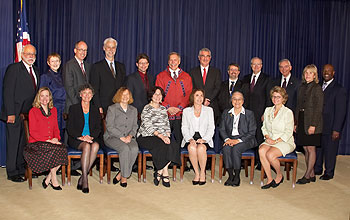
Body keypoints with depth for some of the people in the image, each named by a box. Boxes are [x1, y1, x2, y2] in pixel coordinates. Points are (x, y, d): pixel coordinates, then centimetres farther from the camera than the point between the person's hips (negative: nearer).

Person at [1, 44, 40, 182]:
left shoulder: (36, 71, 14)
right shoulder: (13, 68, -7)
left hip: (29, 113, 6)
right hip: (15, 114, -6)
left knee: (24, 143, 13)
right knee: (13, 144, 2)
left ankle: (21, 169, 24)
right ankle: (12, 173, 12)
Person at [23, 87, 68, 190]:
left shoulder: (54, 110, 15)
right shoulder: (33, 111, -1)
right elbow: (33, 132, -6)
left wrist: (56, 138, -5)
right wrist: (47, 140, -16)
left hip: (52, 142, 4)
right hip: (36, 143, -4)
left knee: (63, 149, -27)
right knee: (54, 149, -32)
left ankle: (48, 178, -13)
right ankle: (53, 179, -13)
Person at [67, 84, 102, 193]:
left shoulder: (95, 110, 15)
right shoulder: (73, 108, 7)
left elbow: (98, 128, 9)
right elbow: (70, 128, 0)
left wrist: (91, 136, -12)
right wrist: (80, 137, -17)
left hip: (92, 138, 2)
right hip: (76, 139, -2)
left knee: (96, 146, -33)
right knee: (87, 146, -35)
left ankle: (82, 178, -26)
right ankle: (85, 180, -31)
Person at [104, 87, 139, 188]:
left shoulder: (133, 110, 19)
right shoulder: (112, 108, 4)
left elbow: (135, 126, 14)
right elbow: (109, 126, -5)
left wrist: (130, 136, -8)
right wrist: (121, 137, -16)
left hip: (129, 137, 4)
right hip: (112, 137, -3)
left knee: (135, 149, -30)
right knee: (125, 148, -34)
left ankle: (121, 174, -17)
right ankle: (124, 176, -17)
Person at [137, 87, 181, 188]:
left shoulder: (163, 109, 18)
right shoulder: (147, 109, -2)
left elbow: (167, 125, 15)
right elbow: (148, 127, -13)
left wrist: (167, 136, -5)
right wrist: (161, 136, -24)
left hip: (162, 137, 5)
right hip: (146, 137, -5)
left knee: (173, 147, -25)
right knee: (162, 146, -33)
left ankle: (159, 172, -13)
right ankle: (165, 173, -14)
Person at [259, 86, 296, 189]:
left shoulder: (288, 112, -4)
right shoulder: (268, 110, 13)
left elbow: (288, 132, -8)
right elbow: (264, 127, 16)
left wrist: (276, 141, -16)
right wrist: (267, 137, -4)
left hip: (284, 142, -4)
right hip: (270, 141, 5)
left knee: (270, 154, -31)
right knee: (261, 151, -28)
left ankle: (279, 175, -2)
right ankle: (270, 179, -18)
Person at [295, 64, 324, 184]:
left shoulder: (317, 88, -7)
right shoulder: (302, 87, 13)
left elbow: (318, 108, -12)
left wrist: (313, 125, -17)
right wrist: (296, 122, 10)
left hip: (311, 122, -7)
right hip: (302, 121, 7)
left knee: (311, 149, 1)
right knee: (306, 149, 9)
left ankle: (307, 176, 7)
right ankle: (312, 174, 18)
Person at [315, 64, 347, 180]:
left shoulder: (339, 89, -8)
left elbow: (341, 111, -11)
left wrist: (336, 129, -16)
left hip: (330, 127, -5)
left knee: (330, 150, 5)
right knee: (317, 148, 14)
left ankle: (329, 172, 21)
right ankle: (317, 169, 30)